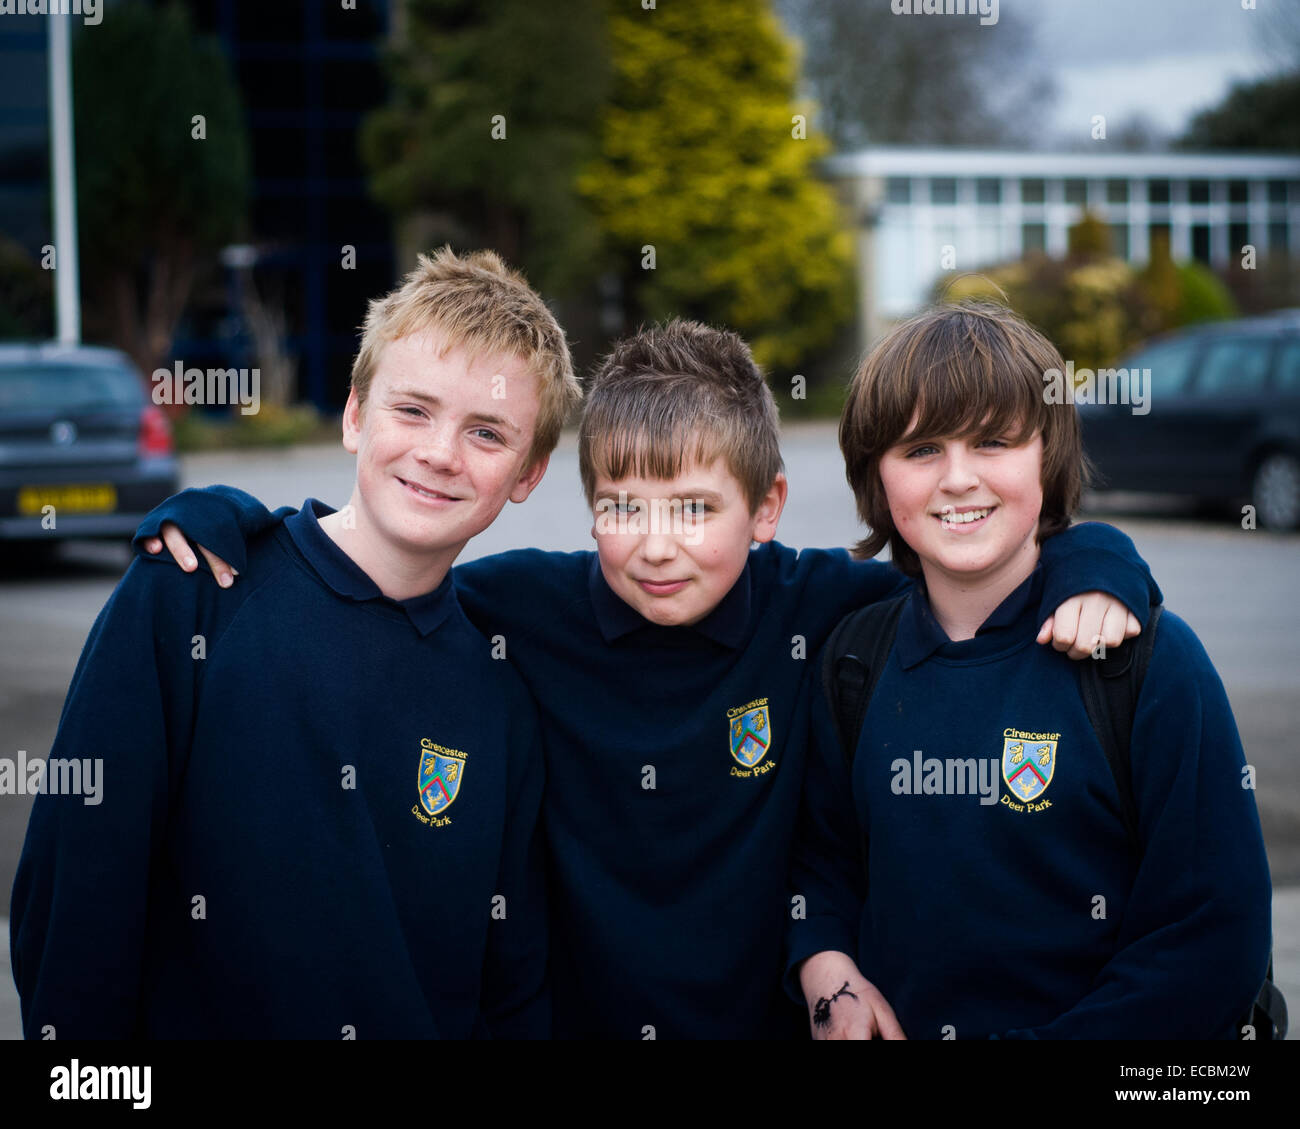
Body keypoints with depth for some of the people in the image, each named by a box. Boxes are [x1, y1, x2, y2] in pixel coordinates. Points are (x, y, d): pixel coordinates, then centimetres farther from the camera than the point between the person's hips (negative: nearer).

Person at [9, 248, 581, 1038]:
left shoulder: (503, 699, -1)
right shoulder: (185, 598, -10)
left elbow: (515, 991, 4)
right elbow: (76, 891, -11)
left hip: (428, 1025, 2)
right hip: (195, 1016, -2)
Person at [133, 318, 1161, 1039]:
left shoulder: (816, 606, -9)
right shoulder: (527, 607, -10)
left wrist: (1092, 573, -19)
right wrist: (222, 513, -11)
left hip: (769, 1018, 0)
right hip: (571, 1013, 0)